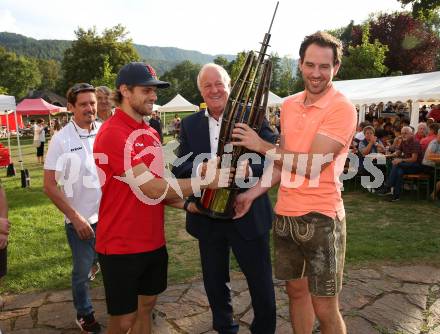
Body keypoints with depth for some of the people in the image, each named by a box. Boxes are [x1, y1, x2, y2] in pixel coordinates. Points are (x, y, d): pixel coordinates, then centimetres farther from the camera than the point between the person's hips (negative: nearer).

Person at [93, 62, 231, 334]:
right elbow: (154, 189, -23)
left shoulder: (151, 133, 9)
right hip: (122, 246, -7)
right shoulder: (112, 134, -19)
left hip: (154, 241, 8)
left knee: (146, 306, 20)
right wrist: (208, 180, -20)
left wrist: (186, 205, 0)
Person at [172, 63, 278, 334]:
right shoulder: (190, 124, 5)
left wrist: (249, 169, -28)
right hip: (207, 218, 3)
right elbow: (179, 169, 0)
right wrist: (200, 167, -21)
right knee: (215, 286, 20)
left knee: (262, 289, 9)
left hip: (248, 216, -3)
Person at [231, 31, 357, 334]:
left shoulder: (342, 108, -13)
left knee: (325, 309, 4)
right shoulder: (289, 105, 9)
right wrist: (254, 193, 5)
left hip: (320, 218, -6)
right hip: (285, 215, 7)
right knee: (296, 290, 20)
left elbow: (312, 164, -21)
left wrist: (260, 145, -13)